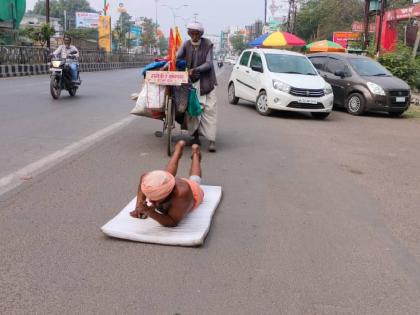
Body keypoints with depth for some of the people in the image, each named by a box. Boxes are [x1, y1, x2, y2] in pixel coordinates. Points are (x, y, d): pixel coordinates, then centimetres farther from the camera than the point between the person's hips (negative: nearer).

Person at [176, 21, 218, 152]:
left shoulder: (207, 44, -5)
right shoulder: (186, 45, 2)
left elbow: (209, 63, -11)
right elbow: (176, 58, -5)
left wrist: (195, 70, -24)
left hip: (206, 81, -2)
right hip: (190, 80, 3)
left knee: (210, 109, -8)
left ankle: (211, 140, -9)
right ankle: (195, 136, 16)